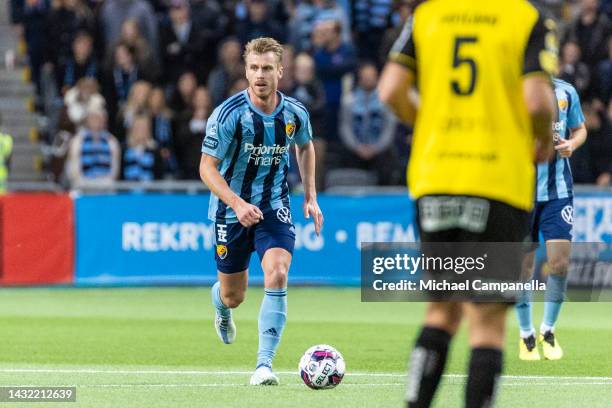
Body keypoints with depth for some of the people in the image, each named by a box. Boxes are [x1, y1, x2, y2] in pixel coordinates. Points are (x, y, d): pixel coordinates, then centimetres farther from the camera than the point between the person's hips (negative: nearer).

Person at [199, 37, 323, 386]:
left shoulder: (295, 113, -7)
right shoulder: (229, 114, -19)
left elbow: (306, 146, 16)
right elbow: (207, 167, -16)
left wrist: (311, 196, 8)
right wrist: (238, 204, -30)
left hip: (274, 206, 1)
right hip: (231, 209, -1)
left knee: (277, 275, -23)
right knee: (234, 297, 10)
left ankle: (265, 365, -21)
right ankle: (221, 308, 51)